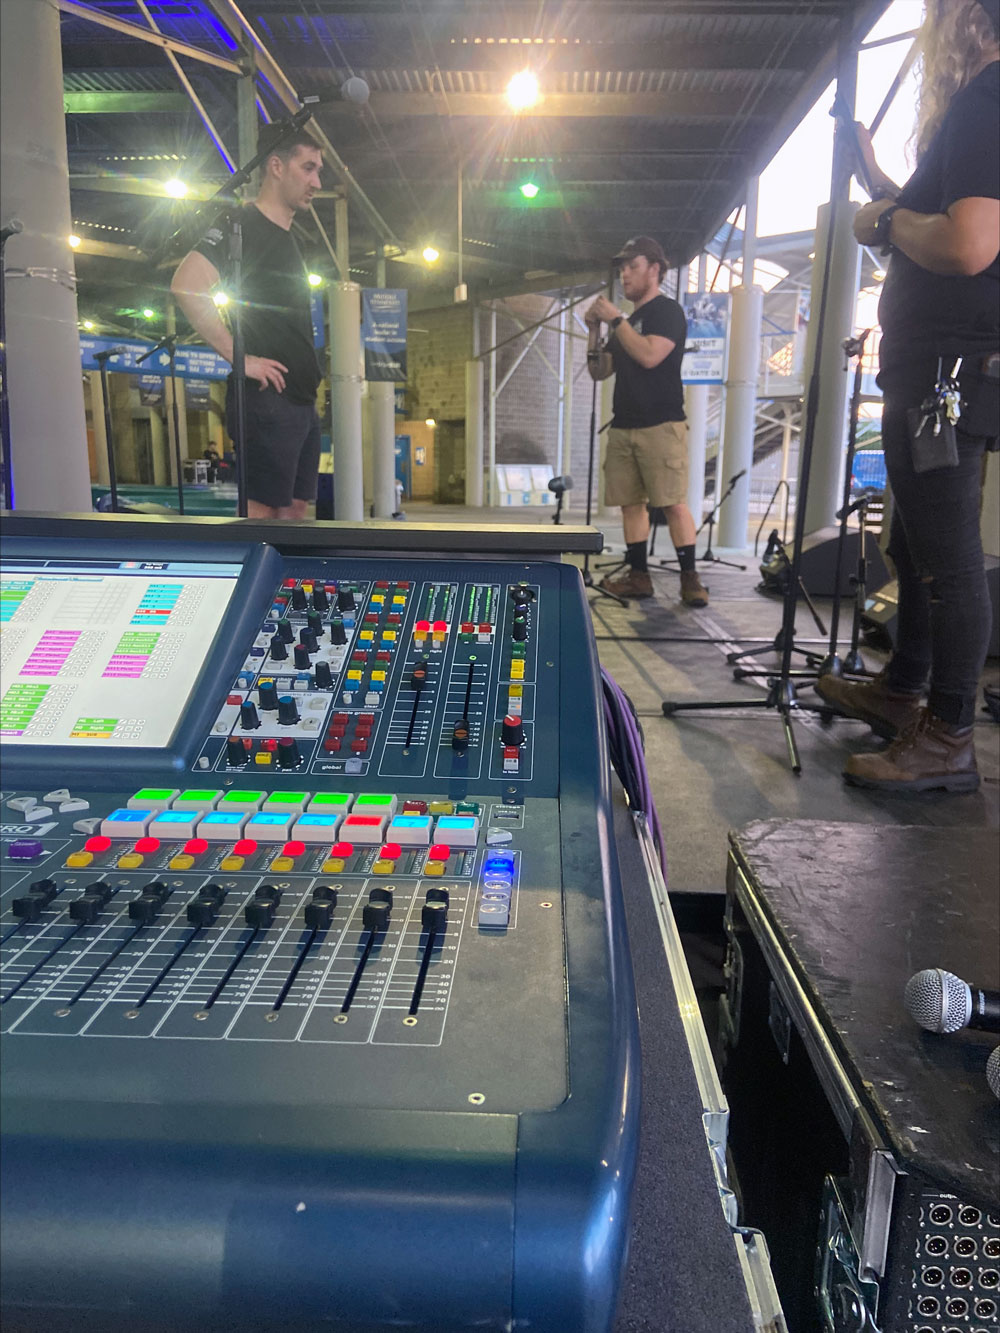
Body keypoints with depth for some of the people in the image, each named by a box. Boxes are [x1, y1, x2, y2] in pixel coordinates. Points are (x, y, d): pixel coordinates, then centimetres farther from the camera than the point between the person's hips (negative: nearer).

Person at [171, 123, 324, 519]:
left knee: (294, 509, 11)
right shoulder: (242, 226, -7)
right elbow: (186, 284, -22)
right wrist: (238, 356, -20)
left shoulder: (288, 237, 22)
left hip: (301, 401, 9)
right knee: (260, 511, -9)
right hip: (267, 398, -9)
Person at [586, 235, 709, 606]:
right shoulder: (626, 322, 22)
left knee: (673, 503, -11)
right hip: (623, 426, 8)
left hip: (661, 425, -8)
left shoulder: (668, 311, -1)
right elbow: (599, 371, 19)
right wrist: (594, 330, 6)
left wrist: (615, 319, -11)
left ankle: (690, 579, -8)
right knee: (630, 502, 5)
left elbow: (649, 355, -18)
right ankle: (638, 576, 9)